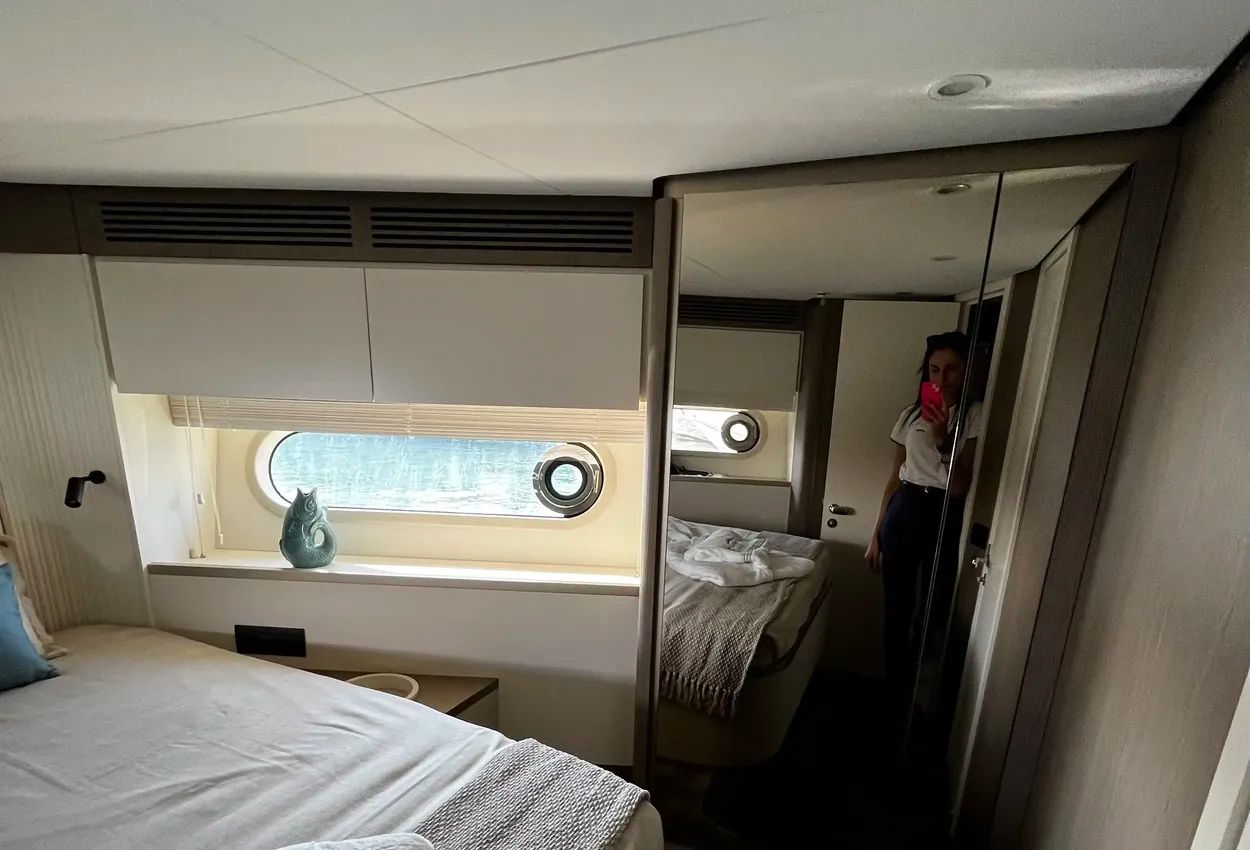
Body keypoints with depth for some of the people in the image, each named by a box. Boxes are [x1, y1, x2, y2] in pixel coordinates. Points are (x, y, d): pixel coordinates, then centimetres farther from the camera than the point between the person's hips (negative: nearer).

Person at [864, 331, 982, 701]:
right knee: (896, 607, 12)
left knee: (928, 614, 4)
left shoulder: (976, 416, -5)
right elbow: (894, 479, 10)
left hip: (944, 518, -3)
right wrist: (876, 535, 9)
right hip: (903, 513, 4)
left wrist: (944, 441, -30)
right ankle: (894, 688, 31)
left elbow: (959, 486, -13)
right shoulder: (911, 414, 7)